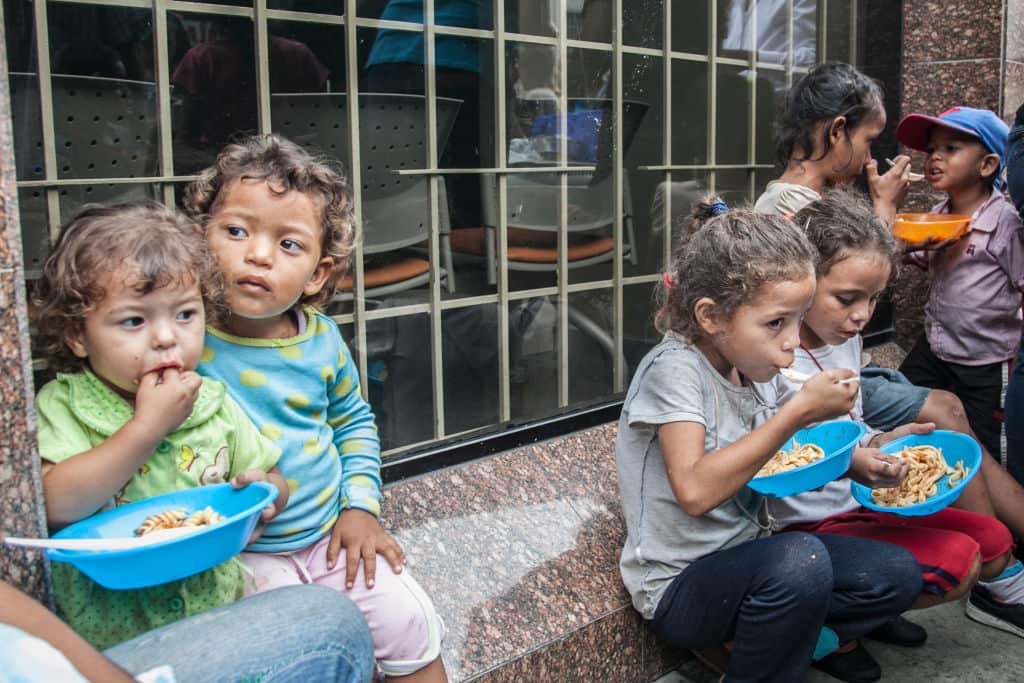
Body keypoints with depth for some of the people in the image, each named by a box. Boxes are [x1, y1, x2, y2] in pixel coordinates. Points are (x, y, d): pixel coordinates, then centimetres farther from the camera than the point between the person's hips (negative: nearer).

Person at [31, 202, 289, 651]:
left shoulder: (213, 403, 5)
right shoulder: (61, 406, -4)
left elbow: (273, 482, 14)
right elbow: (57, 506, -20)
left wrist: (265, 490, -10)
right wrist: (149, 425, -20)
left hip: (218, 610, 4)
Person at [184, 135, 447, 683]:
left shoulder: (321, 340, -3)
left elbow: (353, 421, 14)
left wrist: (360, 505, 4)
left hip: (330, 535, 4)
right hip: (236, 554, -3)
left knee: (409, 623, 4)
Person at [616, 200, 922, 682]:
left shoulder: (747, 370, 2)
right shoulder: (674, 369, -21)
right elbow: (695, 492, -33)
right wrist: (798, 413, -30)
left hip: (745, 560, 8)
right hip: (680, 588, -8)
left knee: (897, 575, -1)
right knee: (801, 561, -34)